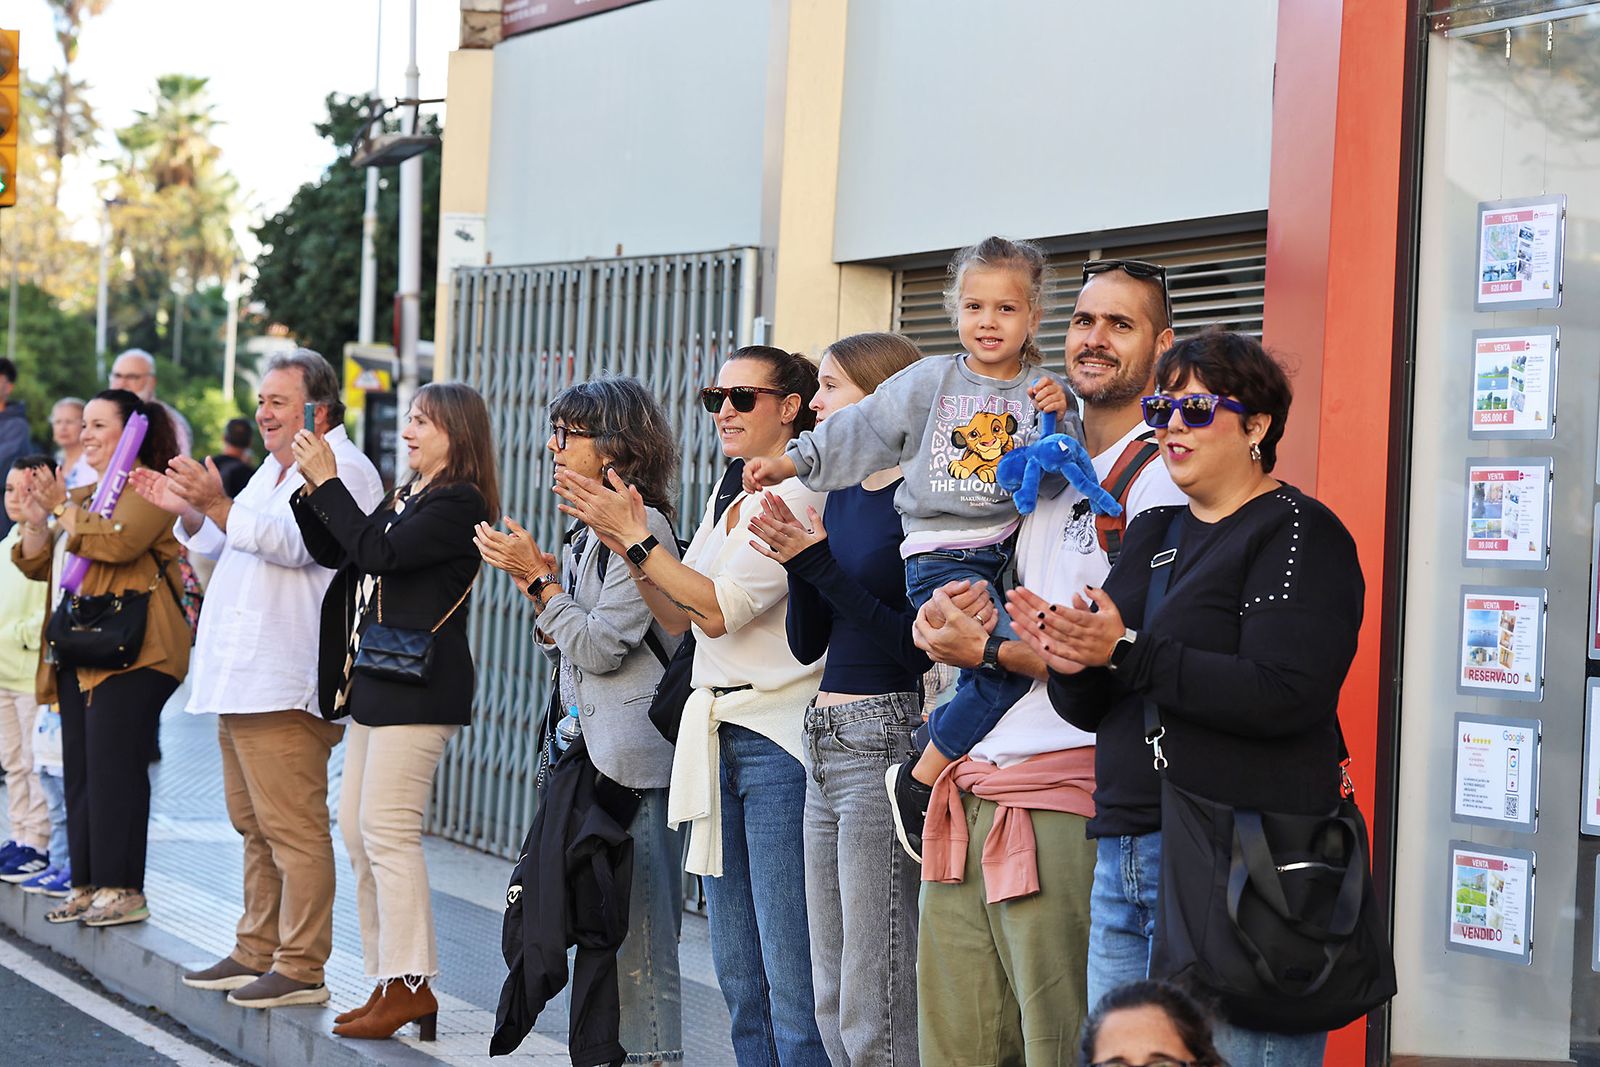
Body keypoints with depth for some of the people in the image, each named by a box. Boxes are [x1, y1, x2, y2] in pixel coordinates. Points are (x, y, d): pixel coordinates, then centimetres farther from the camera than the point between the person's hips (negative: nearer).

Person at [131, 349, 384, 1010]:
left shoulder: (344, 470, -8)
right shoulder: (274, 472, 23)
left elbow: (295, 541, -23)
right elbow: (231, 547, 30)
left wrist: (217, 505, -30)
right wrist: (187, 512, 13)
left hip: (285, 683, -10)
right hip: (242, 677, 10)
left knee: (293, 829, -9)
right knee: (254, 825, 16)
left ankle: (301, 969, -5)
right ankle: (256, 952, 24)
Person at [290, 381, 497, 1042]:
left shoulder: (459, 502, -9)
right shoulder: (406, 497, 19)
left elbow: (378, 552, -20)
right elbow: (334, 552, 17)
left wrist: (328, 482, -14)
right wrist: (309, 485, 5)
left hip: (418, 684, -10)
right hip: (375, 682, 10)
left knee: (387, 829, -11)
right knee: (356, 830, 10)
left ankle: (410, 985, -6)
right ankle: (387, 982, 15)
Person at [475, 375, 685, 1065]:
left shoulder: (641, 526, -12)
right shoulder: (586, 531, 17)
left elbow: (601, 646, -17)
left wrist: (539, 579, -9)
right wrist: (538, 587, 7)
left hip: (635, 760, -10)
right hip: (590, 752, 10)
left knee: (638, 930, -6)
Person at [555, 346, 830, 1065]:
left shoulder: (799, 497, -10)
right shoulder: (723, 502, 17)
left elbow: (720, 609, -17)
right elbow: (677, 616, 14)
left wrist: (636, 536, -15)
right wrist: (620, 538, 2)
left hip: (778, 744, -9)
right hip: (718, 739, 9)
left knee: (791, 980, -8)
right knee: (738, 975, 13)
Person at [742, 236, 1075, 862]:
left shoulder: (1044, 390, 9)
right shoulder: (931, 381, 6)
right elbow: (861, 431, 7)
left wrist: (1062, 420, -12)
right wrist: (791, 462, 2)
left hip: (1007, 552, 4)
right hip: (941, 556, -4)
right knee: (1011, 662, -21)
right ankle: (918, 781, -8)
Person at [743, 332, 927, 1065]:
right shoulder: (842, 495, 14)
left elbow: (920, 645, -18)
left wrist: (822, 566, -17)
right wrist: (797, 561, -2)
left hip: (886, 744, -9)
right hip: (826, 745, 9)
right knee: (832, 1002, 14)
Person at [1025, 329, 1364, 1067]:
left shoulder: (1298, 532, -5)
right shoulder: (1152, 533, 18)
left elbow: (1284, 695, -19)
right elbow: (1089, 711, 18)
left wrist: (1126, 651, -20)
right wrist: (1070, 661, -6)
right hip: (1123, 858, 7)